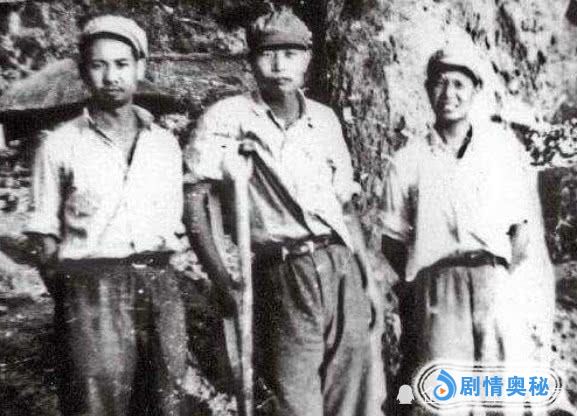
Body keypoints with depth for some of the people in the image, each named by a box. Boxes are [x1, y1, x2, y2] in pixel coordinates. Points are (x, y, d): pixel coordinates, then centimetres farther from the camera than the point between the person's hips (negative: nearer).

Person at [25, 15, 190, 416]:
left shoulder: (166, 144, 12)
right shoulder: (61, 145, 2)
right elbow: (45, 236, 4)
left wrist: (156, 277, 8)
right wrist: (68, 300, -3)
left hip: (160, 286, 4)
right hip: (91, 290, -3)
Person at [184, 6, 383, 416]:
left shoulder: (325, 119, 11)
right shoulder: (228, 118, -3)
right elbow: (193, 200, -6)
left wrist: (368, 275, 14)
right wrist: (224, 280, -13)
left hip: (342, 269, 4)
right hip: (283, 276, -4)